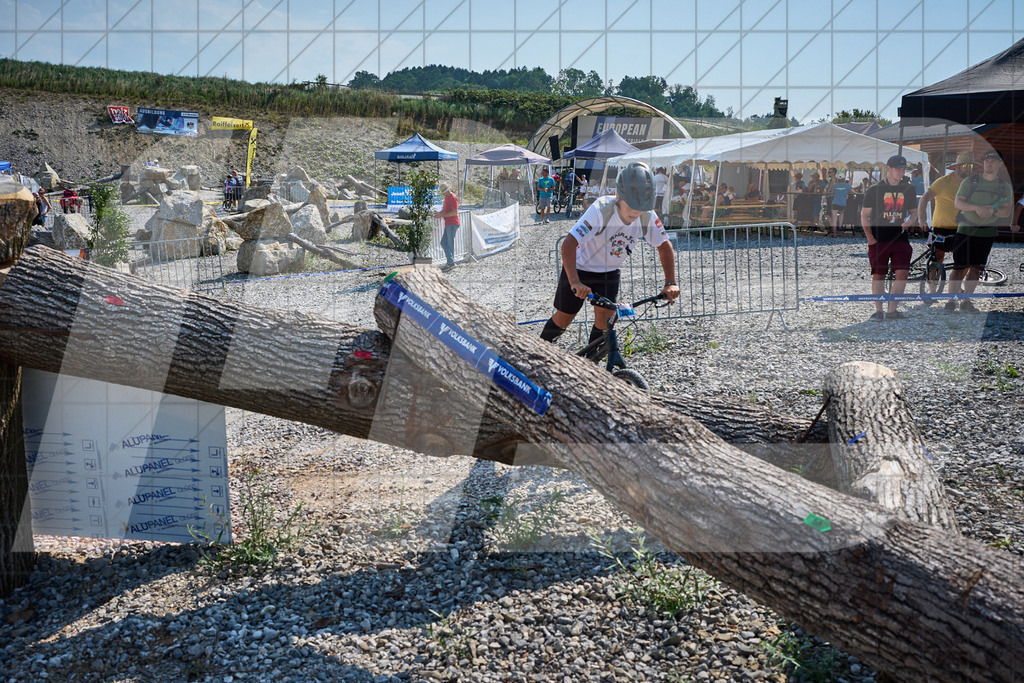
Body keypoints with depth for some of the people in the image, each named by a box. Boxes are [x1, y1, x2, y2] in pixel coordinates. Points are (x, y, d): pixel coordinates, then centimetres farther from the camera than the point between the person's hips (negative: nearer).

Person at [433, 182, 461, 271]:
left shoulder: (453, 198, -12)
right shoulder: (446, 197, 17)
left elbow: (455, 212, -20)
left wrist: (442, 215, -19)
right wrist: (439, 213, 3)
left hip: (452, 224, -10)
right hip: (448, 224, 10)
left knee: (450, 243, -5)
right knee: (443, 243, 8)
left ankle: (451, 263, 0)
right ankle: (450, 262, 9)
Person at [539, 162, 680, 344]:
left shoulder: (648, 217, -22)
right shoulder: (601, 210, -36)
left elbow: (665, 246, -9)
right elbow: (568, 244, -43)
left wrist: (671, 283, -22)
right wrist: (575, 282, -55)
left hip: (609, 272, 4)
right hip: (580, 268, -3)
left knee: (605, 319, -9)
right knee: (564, 317, 7)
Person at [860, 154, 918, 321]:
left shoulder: (908, 189, 11)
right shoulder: (875, 189, 1)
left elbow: (913, 212, 20)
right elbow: (864, 215, 2)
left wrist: (910, 221, -5)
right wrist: (870, 238, -7)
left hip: (900, 238, 2)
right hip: (878, 239, -2)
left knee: (902, 273, -8)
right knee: (878, 275, 1)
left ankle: (892, 310, 0)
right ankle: (878, 310, 10)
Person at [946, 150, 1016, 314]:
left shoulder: (1005, 187, 11)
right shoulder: (970, 181, 7)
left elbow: (1007, 211, 2)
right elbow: (958, 202, -3)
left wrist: (993, 210, -20)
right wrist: (976, 207, -20)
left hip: (988, 232, 2)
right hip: (966, 229, -2)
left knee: (976, 268, 3)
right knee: (959, 267, -5)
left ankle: (966, 302, 11)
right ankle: (951, 301, 0)